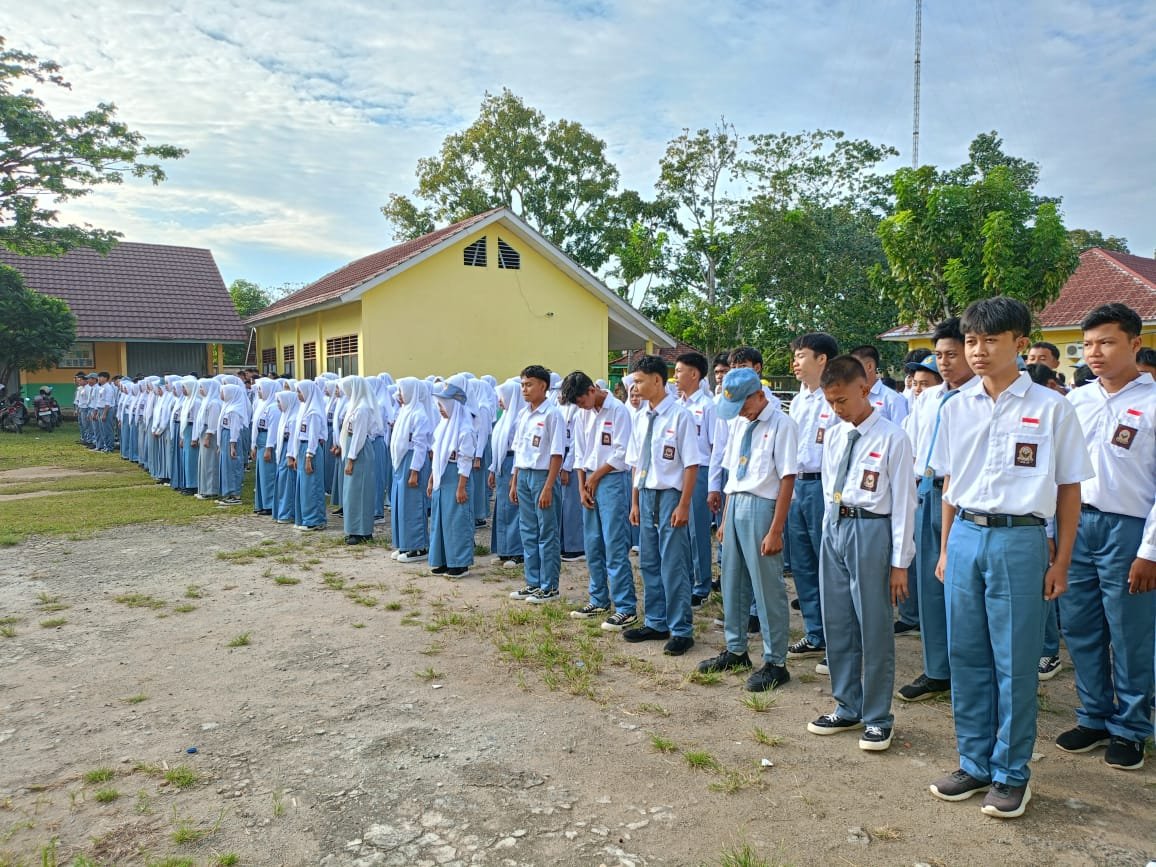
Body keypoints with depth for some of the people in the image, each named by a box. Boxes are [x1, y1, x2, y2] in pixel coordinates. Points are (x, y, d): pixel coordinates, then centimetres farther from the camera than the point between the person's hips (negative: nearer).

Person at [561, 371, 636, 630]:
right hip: (590, 482, 7)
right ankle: (599, 600, 24)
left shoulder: (618, 410, -10)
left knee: (615, 546, -8)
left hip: (612, 480, -7)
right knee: (593, 545, 11)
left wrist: (595, 476, -6)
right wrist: (582, 486, 3)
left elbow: (622, 453, -13)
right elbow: (579, 454, 13)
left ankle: (626, 608, -3)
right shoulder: (582, 414, 10)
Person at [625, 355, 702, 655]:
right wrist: (634, 502, 13)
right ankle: (656, 624, 28)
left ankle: (681, 630, 12)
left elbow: (691, 465, -12)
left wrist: (683, 505, -14)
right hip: (646, 495, 7)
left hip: (670, 495, -7)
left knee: (673, 565, -1)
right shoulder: (641, 417, 7)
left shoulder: (679, 415, -12)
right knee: (649, 563, 14)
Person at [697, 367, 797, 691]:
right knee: (732, 582, 16)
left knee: (767, 588, 1)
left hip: (761, 506, -8)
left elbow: (786, 480, -14)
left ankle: (775, 662, 15)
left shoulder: (781, 425, -12)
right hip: (735, 504, 8)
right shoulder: (737, 422, 11)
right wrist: (724, 519, 16)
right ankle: (735, 650, 32)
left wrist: (775, 531, -16)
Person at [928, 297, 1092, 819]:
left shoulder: (1051, 408, -3)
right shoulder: (957, 408, 7)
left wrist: (1061, 562, -1)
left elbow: (1069, 490, 0)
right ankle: (975, 764, 25)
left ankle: (1011, 773, 20)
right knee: (966, 657, 10)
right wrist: (945, 549, 12)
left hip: (1019, 540, -4)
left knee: (1015, 662, 4)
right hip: (965, 537, 4)